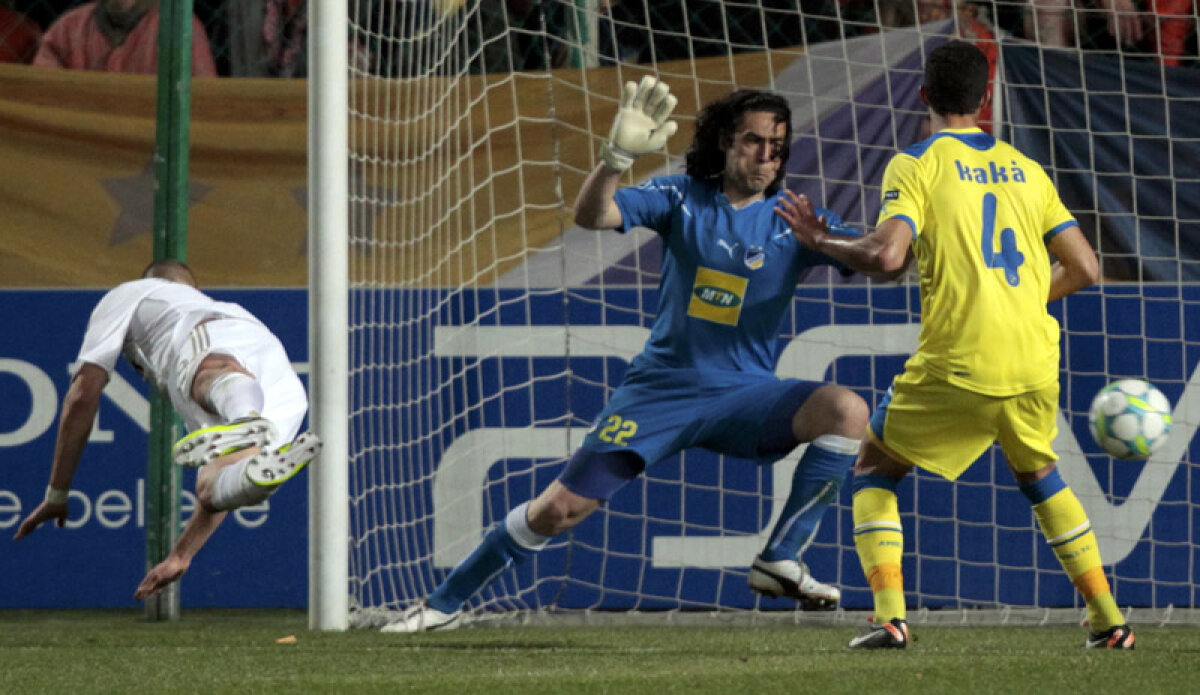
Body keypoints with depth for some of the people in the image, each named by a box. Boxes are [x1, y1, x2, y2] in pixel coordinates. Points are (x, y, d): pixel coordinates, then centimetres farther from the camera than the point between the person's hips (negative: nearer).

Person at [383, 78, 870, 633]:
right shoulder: (682, 199, -3)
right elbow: (590, 215, -17)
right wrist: (618, 155, -35)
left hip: (744, 395, 1)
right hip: (662, 386, -1)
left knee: (848, 410, -26)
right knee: (559, 508, -4)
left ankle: (780, 562, -17)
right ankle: (444, 603, 15)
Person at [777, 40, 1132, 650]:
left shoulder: (916, 165, -2)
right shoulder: (1025, 170, 13)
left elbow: (887, 257, -16)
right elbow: (1084, 268, 12)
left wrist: (821, 242, 1)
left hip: (956, 365, -5)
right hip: (1033, 364, 5)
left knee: (873, 472, 13)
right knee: (1039, 474, 29)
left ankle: (889, 616, -4)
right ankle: (1108, 618, 23)